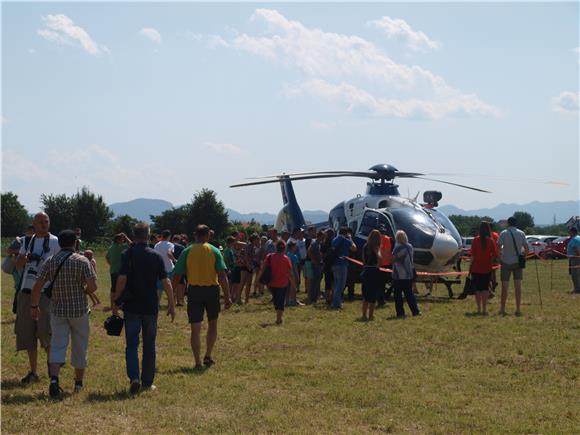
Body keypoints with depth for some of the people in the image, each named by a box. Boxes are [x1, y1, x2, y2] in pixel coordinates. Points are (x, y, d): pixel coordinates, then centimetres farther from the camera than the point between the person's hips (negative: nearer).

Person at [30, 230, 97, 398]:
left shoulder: (50, 261, 0)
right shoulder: (82, 261, -8)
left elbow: (37, 286, -3)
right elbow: (92, 286, -15)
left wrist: (34, 306, 8)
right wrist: (84, 292, 7)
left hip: (58, 310, 2)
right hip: (79, 310, -2)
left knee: (58, 345, 1)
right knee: (79, 347, 12)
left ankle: (54, 379, -21)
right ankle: (79, 383, 22)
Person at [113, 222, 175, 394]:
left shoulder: (127, 255, -5)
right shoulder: (156, 256, 0)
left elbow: (122, 279, -12)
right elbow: (166, 282, -2)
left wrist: (116, 301, -3)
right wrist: (171, 304, 6)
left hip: (132, 307, -1)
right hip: (151, 307, 1)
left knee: (131, 344, 4)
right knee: (149, 345, 11)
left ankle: (134, 377, -15)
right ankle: (147, 382, 15)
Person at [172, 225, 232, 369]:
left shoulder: (187, 252, -1)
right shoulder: (214, 251, -3)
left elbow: (176, 275, -2)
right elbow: (222, 275, -9)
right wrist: (227, 296, -6)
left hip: (194, 290, 0)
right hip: (212, 289, 0)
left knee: (195, 328, 0)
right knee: (212, 324, 20)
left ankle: (198, 362, -4)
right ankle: (208, 356, 20)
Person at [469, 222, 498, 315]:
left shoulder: (476, 240, -6)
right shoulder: (491, 241, -5)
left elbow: (472, 255, -6)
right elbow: (495, 255, -5)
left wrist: (470, 267, 0)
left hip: (476, 268, 0)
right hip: (487, 269, 0)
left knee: (477, 289, 8)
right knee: (485, 288, 7)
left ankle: (479, 309, 7)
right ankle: (484, 309, 1)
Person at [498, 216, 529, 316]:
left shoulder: (503, 233, -8)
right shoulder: (521, 233, 0)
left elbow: (498, 246, -15)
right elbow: (526, 248, -1)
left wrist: (499, 257, -1)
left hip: (506, 262, -2)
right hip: (518, 262, 2)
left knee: (505, 286, 4)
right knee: (518, 286, 4)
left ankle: (502, 309, 9)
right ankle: (518, 309, 2)